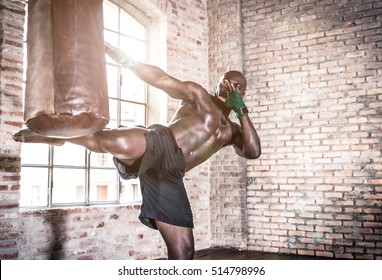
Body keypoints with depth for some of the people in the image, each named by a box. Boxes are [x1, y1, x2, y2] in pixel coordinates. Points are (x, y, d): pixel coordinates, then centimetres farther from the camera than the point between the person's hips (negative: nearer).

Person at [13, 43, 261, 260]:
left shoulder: (232, 131, 30)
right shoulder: (197, 94, 18)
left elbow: (253, 152, 13)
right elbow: (161, 79, 8)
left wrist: (242, 111, 9)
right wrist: (122, 57, -3)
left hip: (171, 177, 4)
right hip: (158, 145, -4)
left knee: (183, 253, 1)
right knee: (121, 144, -39)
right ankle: (45, 135, -12)